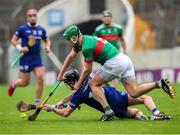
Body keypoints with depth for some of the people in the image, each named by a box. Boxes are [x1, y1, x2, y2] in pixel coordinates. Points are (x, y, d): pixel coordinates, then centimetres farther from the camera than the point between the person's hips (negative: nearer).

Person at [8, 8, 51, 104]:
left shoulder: (41, 30, 6)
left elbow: (47, 40, 21)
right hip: (25, 58, -3)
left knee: (40, 79, -11)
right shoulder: (22, 29, -6)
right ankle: (14, 84, 37)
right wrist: (20, 48, -17)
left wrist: (47, 47, 0)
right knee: (25, 82, 1)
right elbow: (13, 40, -1)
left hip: (37, 58, 3)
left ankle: (37, 102, 1)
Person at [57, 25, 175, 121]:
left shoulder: (87, 47, -12)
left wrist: (78, 85, 9)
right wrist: (61, 74, 33)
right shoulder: (84, 39, 17)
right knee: (134, 92, 3)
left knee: (93, 84, 2)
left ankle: (108, 111, -11)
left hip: (115, 62, -9)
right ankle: (159, 83, -11)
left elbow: (87, 70, -5)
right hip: (124, 59, 9)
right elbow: (70, 57, 29)